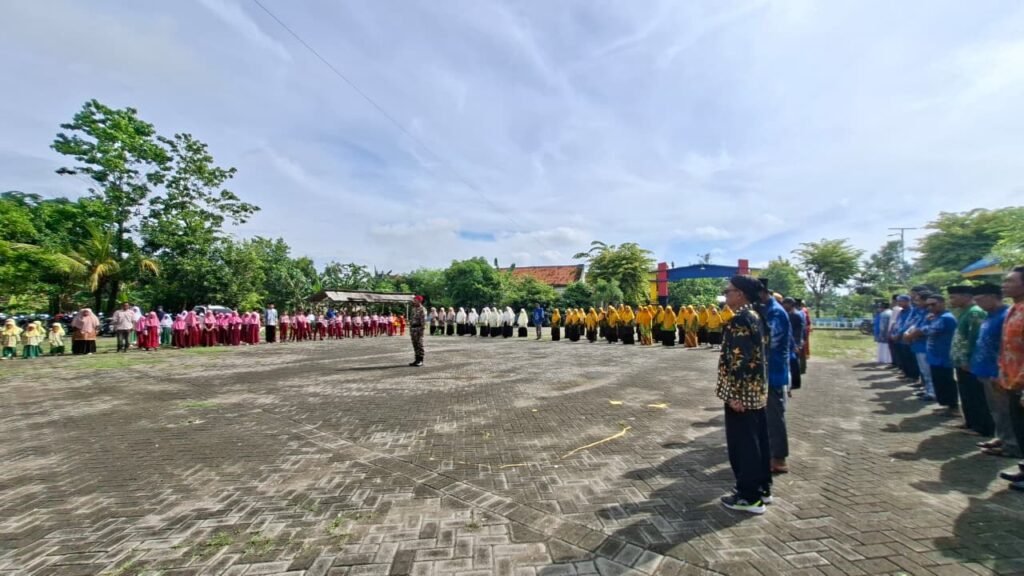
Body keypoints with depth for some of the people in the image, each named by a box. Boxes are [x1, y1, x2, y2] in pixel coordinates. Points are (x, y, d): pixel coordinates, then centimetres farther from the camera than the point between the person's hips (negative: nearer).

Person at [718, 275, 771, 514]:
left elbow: (738, 359, -24)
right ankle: (762, 488, 30)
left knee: (742, 443, 1)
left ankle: (749, 496, 11)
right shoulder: (755, 316, 11)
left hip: (742, 392, -10)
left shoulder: (739, 319, -19)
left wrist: (734, 393, -21)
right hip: (757, 390, 10)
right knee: (757, 440, 17)